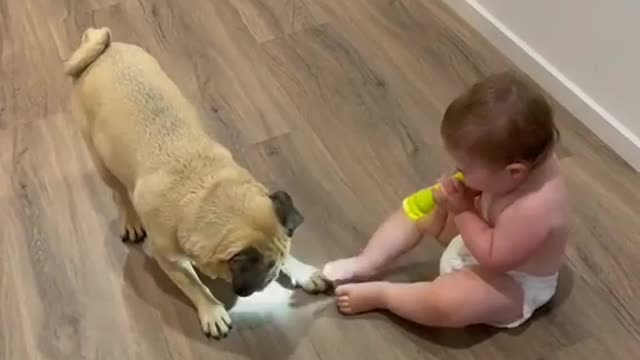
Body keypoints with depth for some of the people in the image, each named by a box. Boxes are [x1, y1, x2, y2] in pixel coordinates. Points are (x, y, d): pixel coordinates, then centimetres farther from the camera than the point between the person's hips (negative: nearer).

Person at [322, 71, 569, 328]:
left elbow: (493, 258, -33)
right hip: (490, 238, 9)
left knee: (447, 300, -35)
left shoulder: (534, 208, -42)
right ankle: (367, 264, 4)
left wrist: (463, 210, -29)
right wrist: (463, 204, -19)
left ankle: (377, 293, -11)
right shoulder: (530, 159, -18)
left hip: (512, 284, -9)